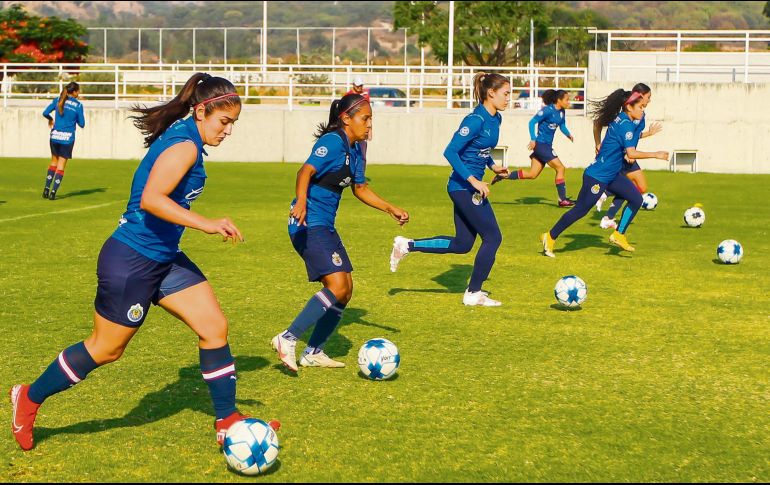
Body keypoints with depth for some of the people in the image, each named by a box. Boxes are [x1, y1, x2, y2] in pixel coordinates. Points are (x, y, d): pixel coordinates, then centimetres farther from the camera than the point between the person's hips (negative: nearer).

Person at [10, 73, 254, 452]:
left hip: (164, 258, 10)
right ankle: (30, 398, 26)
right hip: (131, 261, -10)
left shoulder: (182, 137, 10)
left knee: (215, 328, 3)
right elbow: (151, 199, -34)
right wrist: (207, 224, -37)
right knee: (106, 349, 6)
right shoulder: (184, 145, -21)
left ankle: (227, 421, 13)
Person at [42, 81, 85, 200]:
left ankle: (46, 189, 14)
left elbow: (45, 113, -2)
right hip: (68, 138, -3)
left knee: (54, 162, 20)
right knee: (61, 166, 4)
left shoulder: (58, 100, 2)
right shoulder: (78, 105, -5)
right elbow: (82, 124, -3)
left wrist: (50, 119, 18)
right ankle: (53, 192, -1)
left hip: (55, 136, 3)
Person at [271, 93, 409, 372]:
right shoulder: (333, 142, -15)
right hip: (309, 225, -10)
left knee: (346, 289, 11)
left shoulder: (355, 149, 13)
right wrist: (301, 202, -47)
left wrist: (390, 209, 23)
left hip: (326, 227, 10)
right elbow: (306, 171, -30)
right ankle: (288, 339, -14)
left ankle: (313, 353, 19)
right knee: (337, 286, -19)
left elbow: (360, 188, 27)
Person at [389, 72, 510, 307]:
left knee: (462, 244, 14)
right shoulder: (476, 120, -19)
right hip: (465, 188, -10)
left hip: (464, 188, 10)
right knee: (493, 237, -3)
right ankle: (473, 294, 9)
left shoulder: (495, 119, 9)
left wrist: (493, 166, 12)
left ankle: (407, 245, 20)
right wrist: (474, 180, -26)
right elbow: (450, 152, -24)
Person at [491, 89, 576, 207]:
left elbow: (562, 126, 21)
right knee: (560, 168, -9)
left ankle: (502, 176, 15)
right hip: (540, 144, -9)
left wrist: (568, 134, 2)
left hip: (547, 145, 9)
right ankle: (562, 200, -3)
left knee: (532, 174, 10)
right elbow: (532, 122, -17)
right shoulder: (548, 110, -17)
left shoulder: (561, 112, 8)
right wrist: (533, 139, -25)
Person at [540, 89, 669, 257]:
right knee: (580, 210, -3)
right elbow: (631, 153, -27)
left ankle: (618, 235, 10)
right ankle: (550, 237, 9)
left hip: (612, 174, 10)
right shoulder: (626, 125, -20)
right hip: (597, 177, -10)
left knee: (636, 199, 4)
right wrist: (655, 155, -21)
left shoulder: (620, 120, 7)